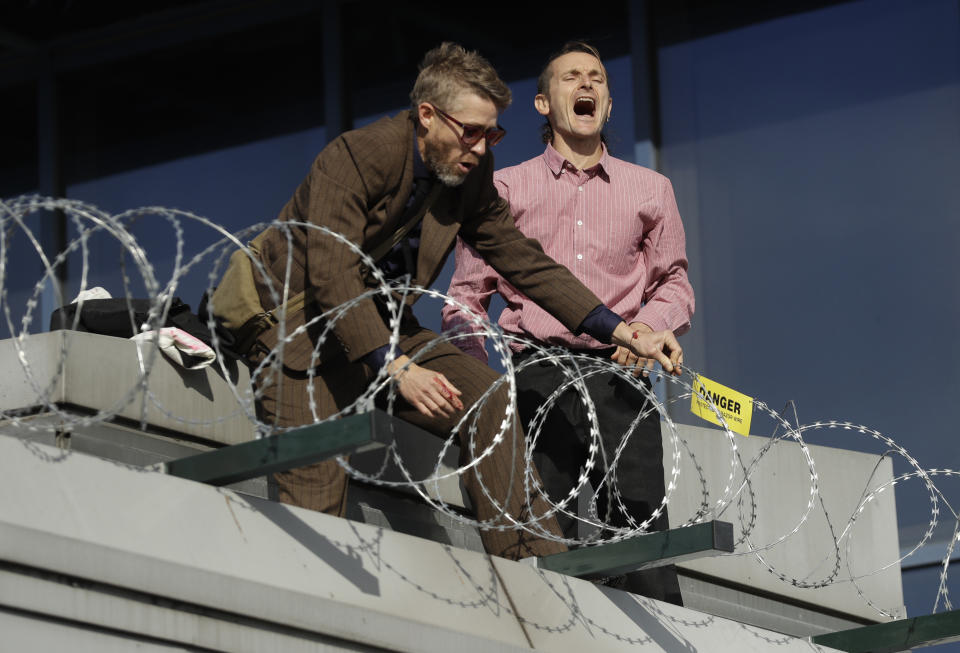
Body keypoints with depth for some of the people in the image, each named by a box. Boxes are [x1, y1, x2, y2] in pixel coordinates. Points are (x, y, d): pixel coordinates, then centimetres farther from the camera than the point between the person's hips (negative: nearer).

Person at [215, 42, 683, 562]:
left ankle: (530, 560, -16)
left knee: (487, 399, -16)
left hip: (384, 329, 6)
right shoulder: (353, 157, -23)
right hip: (301, 329, -6)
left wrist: (623, 334, -5)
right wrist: (395, 366, -40)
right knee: (314, 495, -19)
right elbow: (332, 275, -30)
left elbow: (520, 258, 4)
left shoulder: (471, 173, -2)